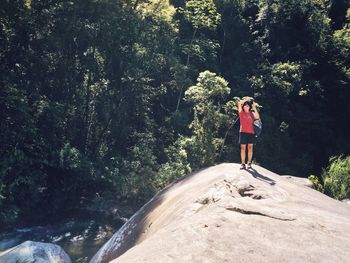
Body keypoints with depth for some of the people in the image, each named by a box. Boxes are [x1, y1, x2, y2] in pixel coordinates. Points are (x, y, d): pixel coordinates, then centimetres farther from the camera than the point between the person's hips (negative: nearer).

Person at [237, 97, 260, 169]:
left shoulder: (251, 113, 11)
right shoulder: (241, 112, 7)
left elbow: (257, 117, -9)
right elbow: (239, 103, -8)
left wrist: (254, 108, -2)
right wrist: (245, 99, 2)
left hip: (251, 132, 2)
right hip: (243, 132, -1)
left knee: (250, 148, 3)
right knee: (243, 148, -2)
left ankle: (249, 163, 10)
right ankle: (243, 163, -1)